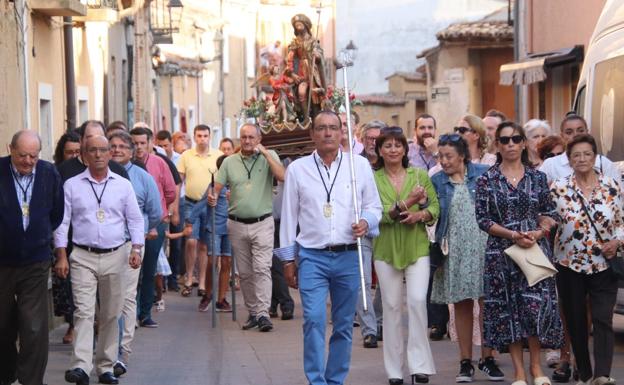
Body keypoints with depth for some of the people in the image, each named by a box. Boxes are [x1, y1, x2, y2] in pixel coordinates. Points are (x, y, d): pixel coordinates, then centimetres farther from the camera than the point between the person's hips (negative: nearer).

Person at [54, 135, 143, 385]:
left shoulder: (123, 185, 6)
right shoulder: (72, 185, 3)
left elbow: (135, 219, 9)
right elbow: (62, 221, 3)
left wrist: (136, 248, -4)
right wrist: (61, 255, -3)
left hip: (115, 256, 2)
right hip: (83, 257, -2)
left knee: (111, 314, 7)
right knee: (84, 312, -13)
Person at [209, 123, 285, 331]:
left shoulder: (269, 157, 3)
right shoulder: (229, 162, 8)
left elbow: (282, 176, -14)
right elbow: (217, 187, 3)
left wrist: (265, 152, -15)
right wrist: (213, 197, -19)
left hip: (262, 223, -3)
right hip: (237, 224, 3)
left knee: (262, 269, -12)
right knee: (244, 272, 9)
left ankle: (263, 313, -15)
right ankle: (252, 312, 19)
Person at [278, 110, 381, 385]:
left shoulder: (360, 165, 5)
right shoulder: (297, 169, 5)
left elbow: (374, 206, 12)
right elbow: (289, 216, 9)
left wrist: (366, 222, -11)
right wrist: (288, 259, 8)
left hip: (349, 256, 1)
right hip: (312, 256, -1)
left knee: (344, 325, 7)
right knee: (314, 320, -14)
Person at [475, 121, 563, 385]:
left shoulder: (538, 178, 7)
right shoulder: (487, 180, 2)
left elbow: (549, 215, 10)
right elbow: (483, 220, -2)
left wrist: (538, 233, -10)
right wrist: (513, 235, -13)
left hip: (536, 249, 1)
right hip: (501, 252, 0)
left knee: (536, 304, -9)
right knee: (508, 308, 1)